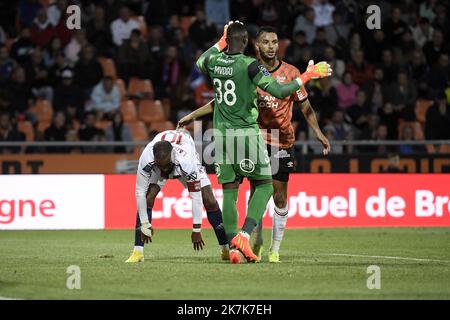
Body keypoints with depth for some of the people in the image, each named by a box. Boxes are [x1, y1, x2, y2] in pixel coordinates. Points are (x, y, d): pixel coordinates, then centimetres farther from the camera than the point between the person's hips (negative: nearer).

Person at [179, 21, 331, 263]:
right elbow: (279, 92, -16)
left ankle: (233, 246, 3)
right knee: (263, 185, 7)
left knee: (229, 190, 8)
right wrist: (307, 76, -5)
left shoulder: (213, 61, 2)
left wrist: (221, 42, 35)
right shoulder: (249, 65, -13)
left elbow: (200, 64, 28)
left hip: (221, 134, 5)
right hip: (246, 133, -5)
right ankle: (244, 235, -9)